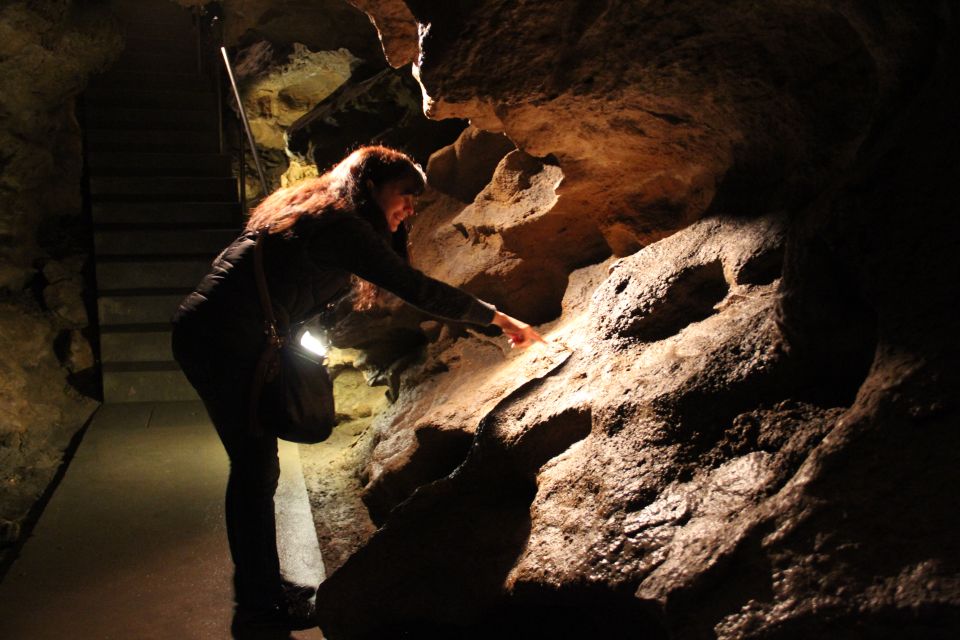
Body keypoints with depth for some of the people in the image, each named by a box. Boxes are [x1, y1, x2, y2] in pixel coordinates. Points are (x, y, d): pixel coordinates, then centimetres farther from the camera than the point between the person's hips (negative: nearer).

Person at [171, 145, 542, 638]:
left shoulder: (309, 209, 16)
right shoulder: (340, 224, -13)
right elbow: (417, 290, -14)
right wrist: (499, 319, -6)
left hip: (202, 333, 10)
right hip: (225, 343, -10)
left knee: (253, 467, 16)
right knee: (257, 471, -1)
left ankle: (259, 591, 30)